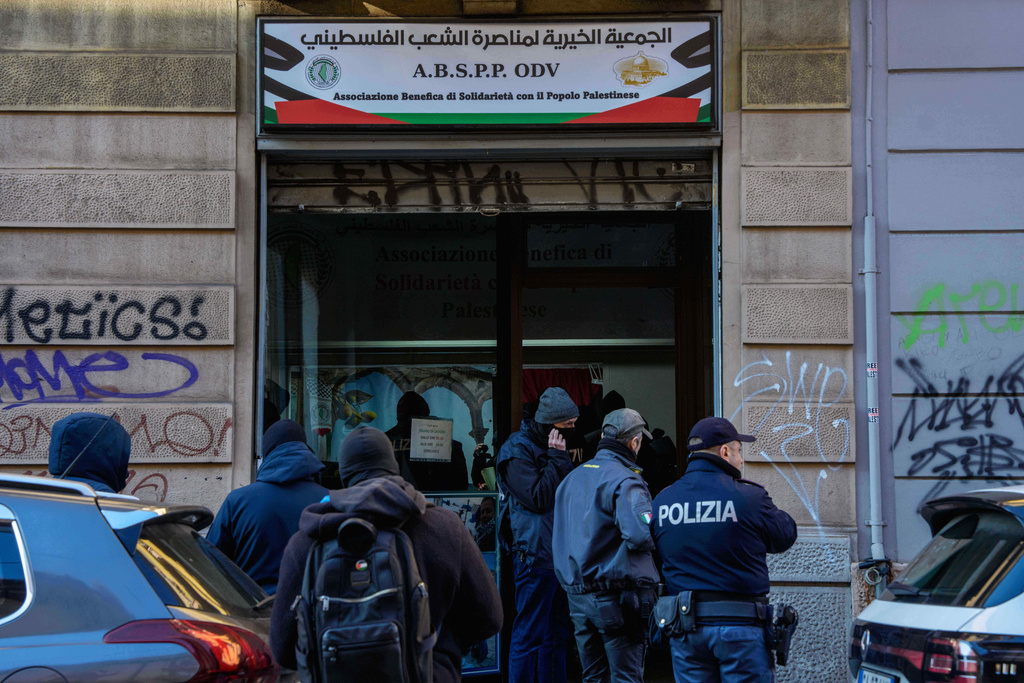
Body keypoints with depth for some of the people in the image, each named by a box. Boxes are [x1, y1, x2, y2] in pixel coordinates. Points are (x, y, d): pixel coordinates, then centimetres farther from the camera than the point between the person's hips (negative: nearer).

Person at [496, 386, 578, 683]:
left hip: (560, 554, 9)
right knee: (530, 635, -6)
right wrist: (556, 458, -14)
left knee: (558, 633, 13)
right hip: (535, 555, -9)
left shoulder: (554, 447, 16)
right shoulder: (517, 450, -10)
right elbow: (538, 498, -17)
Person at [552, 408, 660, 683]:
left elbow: (559, 538, 19)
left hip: (577, 596, 7)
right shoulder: (624, 481, -14)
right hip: (616, 597, -7)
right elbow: (641, 533, -27)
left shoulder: (572, 478, 13)